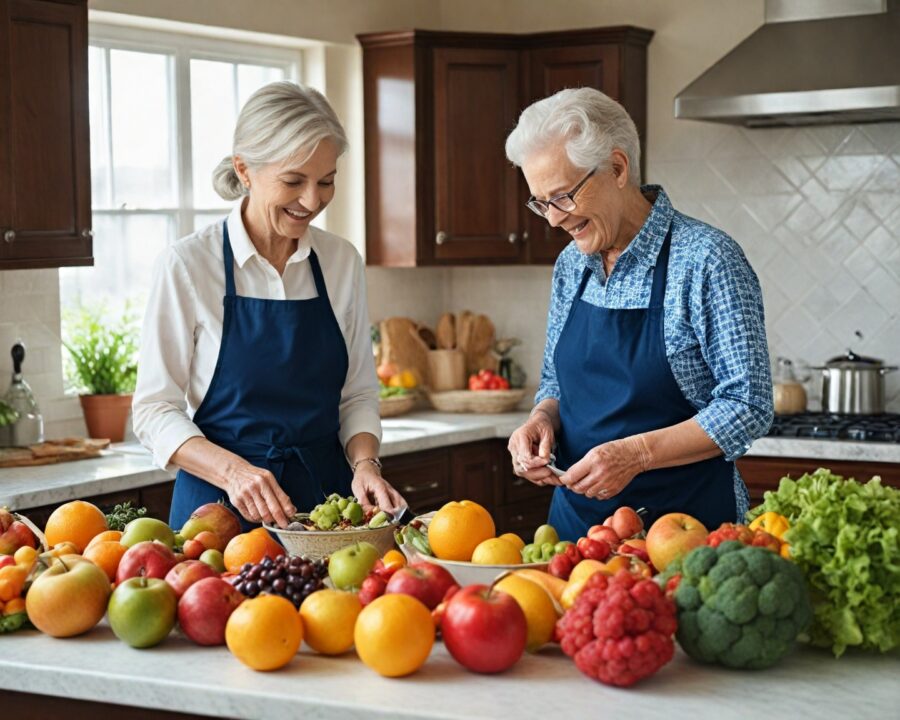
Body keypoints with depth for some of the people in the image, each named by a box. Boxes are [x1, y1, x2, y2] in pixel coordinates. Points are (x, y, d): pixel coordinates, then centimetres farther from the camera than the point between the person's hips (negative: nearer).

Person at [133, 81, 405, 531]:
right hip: (220, 507, -3)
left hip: (326, 495, 3)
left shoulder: (342, 262, 6)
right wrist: (233, 470, -21)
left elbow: (358, 393, 12)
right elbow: (154, 411, -6)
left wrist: (364, 463, -7)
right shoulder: (187, 265, -6)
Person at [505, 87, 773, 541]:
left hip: (685, 521, -5)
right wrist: (542, 419, -4)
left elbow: (747, 407, -16)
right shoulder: (571, 265, 7)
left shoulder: (706, 259, -14)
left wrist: (637, 453, -25)